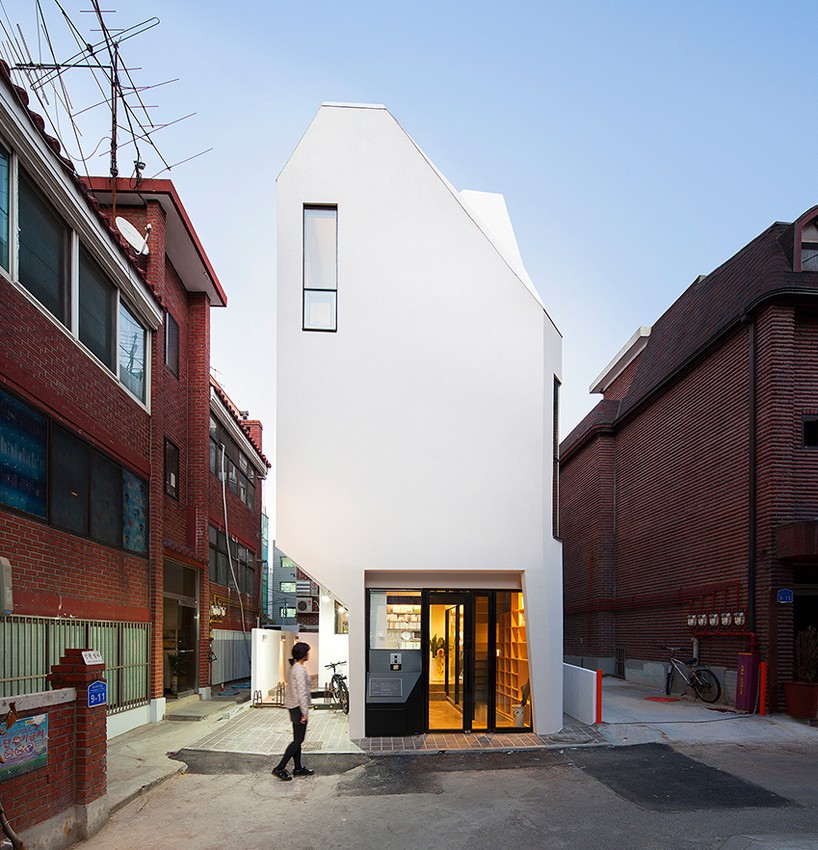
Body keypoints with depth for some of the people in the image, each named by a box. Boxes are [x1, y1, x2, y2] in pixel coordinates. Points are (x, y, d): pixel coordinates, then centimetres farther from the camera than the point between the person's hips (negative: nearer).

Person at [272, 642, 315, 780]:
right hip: (299, 707, -10)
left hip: (293, 707, 10)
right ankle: (280, 768, -3)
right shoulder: (300, 670, -19)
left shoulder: (294, 667, 10)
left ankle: (298, 768, 22)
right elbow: (301, 692, -23)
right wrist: (305, 711, -20)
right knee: (298, 740, -4)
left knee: (297, 739, 15)